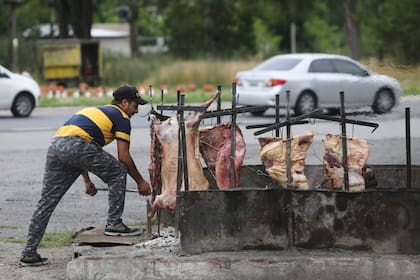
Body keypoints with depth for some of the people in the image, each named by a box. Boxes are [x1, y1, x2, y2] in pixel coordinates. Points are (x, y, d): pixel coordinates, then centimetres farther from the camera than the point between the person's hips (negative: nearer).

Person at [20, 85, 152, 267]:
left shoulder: (95, 111, 37)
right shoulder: (121, 117, 13)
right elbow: (123, 156, 8)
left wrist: (87, 181, 40)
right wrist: (140, 182, 19)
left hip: (55, 146, 8)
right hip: (75, 145, -8)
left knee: (47, 202, 10)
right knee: (118, 173, 10)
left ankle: (29, 253, 9)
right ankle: (114, 223, 12)